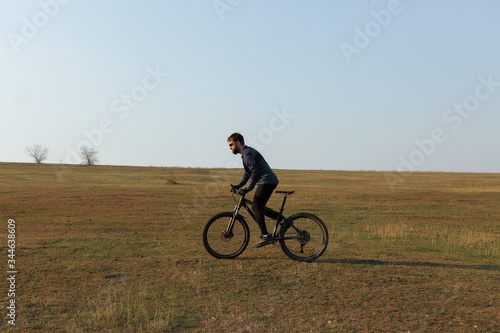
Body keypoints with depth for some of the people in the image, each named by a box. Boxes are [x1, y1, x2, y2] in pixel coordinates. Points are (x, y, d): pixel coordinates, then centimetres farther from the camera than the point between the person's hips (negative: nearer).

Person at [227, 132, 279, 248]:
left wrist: (247, 189, -22)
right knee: (258, 208, 12)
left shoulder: (248, 153, -13)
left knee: (256, 207, -11)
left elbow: (255, 172, -22)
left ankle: (265, 236, -13)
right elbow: (247, 173, 28)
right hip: (270, 181, 10)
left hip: (267, 181, -10)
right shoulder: (246, 153, 20)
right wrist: (238, 185, 19)